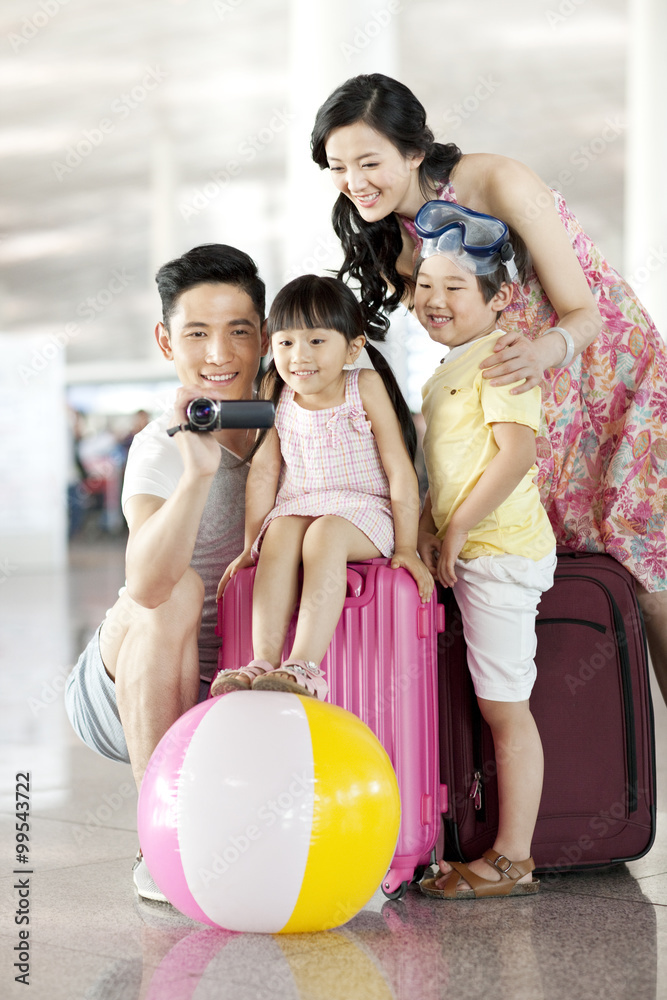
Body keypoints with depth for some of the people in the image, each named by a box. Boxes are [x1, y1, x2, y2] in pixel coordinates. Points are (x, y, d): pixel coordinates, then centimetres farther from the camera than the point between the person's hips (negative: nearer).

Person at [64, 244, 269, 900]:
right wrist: (198, 472, -51)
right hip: (122, 691, -5)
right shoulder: (161, 448, -19)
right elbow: (147, 585, -37)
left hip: (231, 681, 5)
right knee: (180, 589, -33)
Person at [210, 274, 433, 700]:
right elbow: (264, 471, 9)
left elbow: (400, 470, -4)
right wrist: (250, 547, 7)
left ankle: (304, 666, -47)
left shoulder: (366, 387, -5)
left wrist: (406, 547, -8)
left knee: (324, 535, -35)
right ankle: (264, 661, -41)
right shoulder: (276, 395, 5)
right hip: (297, 509, 3)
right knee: (281, 534, -31)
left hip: (361, 511, -3)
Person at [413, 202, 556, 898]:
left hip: (501, 551, -10)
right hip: (475, 553, 10)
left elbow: (518, 452, -22)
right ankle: (506, 855, 17)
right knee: (496, 705, 11)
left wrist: (458, 529, -19)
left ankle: (512, 862, 2)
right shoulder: (450, 369, 18)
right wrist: (430, 523, 7)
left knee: (504, 706, -5)